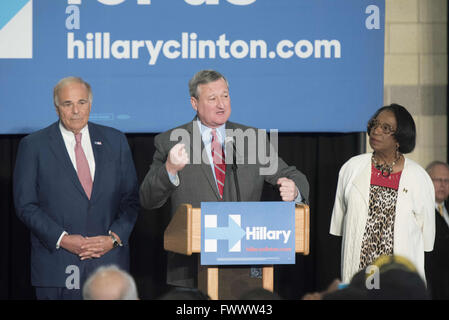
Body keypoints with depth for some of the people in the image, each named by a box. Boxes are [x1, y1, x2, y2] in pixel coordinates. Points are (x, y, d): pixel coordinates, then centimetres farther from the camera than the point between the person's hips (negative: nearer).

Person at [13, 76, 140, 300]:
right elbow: (25, 205, -1)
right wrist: (62, 239, -12)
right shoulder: (33, 145, 3)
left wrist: (114, 237, -6)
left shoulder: (115, 141, 11)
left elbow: (131, 199, 10)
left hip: (108, 263, 2)